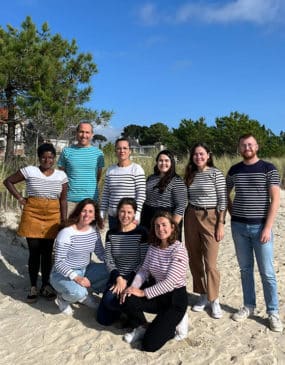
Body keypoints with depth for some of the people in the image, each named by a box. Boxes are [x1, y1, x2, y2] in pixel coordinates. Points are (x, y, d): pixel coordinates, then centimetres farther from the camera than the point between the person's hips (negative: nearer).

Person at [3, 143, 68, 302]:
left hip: (52, 217, 2)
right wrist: (20, 198, -3)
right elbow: (8, 181, 5)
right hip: (32, 215, -1)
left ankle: (45, 285, 23)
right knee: (34, 252, 5)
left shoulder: (61, 175, 2)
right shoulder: (29, 171, -5)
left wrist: (64, 220, 2)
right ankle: (33, 287, 19)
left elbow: (63, 199, 4)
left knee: (47, 253, 9)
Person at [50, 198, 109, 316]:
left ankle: (84, 294, 8)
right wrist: (75, 277, -35)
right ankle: (63, 298, 2)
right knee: (78, 292, -36)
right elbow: (59, 262, -22)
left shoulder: (94, 231, -2)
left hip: (84, 270, 6)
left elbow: (101, 254, 4)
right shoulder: (66, 233, -21)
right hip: (63, 274, -6)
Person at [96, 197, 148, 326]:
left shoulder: (141, 233, -11)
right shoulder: (111, 234, 2)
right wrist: (118, 278, -16)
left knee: (110, 300, -29)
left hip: (134, 279, -4)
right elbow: (109, 261, 0)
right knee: (103, 320, -1)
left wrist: (127, 281, -17)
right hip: (116, 277, 5)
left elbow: (144, 262, -11)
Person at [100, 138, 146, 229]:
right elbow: (105, 194, 12)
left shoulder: (137, 169, -5)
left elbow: (141, 194, -8)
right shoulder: (110, 170, 9)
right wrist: (102, 214, 8)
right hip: (113, 216, 4)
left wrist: (136, 215, -14)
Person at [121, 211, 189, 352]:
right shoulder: (153, 247, 1)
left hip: (176, 298, -6)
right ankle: (142, 327, 10)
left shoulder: (179, 249, -20)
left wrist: (143, 292, -23)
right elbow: (144, 270, 0)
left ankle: (174, 322, 14)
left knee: (149, 344, -13)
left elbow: (170, 282, -25)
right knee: (127, 300, -20)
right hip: (159, 295, 6)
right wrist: (133, 287, -19)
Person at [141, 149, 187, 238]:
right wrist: (141, 220, 14)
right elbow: (144, 199, 19)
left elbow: (180, 206, -13)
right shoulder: (151, 178, 12)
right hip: (147, 221, 6)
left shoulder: (177, 181, -8)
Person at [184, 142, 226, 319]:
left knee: (210, 263, -4)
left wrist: (221, 224, -12)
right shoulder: (190, 174, 10)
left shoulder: (216, 173, -5)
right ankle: (203, 296, 25)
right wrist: (184, 220, 11)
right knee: (195, 261, 10)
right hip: (191, 218, 5)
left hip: (210, 218, -5)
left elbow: (223, 200, -7)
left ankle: (214, 300, 13)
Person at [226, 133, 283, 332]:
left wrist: (268, 227, -13)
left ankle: (273, 312, 16)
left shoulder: (269, 169, -4)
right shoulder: (234, 170, 7)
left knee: (267, 272, 2)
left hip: (261, 226, -3)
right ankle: (249, 306, 24)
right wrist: (233, 214, 8)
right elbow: (226, 194, 20)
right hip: (239, 227, 3)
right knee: (245, 269, 12)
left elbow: (275, 199, -8)